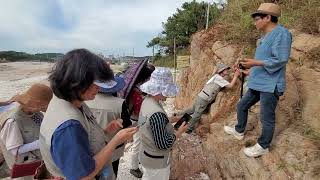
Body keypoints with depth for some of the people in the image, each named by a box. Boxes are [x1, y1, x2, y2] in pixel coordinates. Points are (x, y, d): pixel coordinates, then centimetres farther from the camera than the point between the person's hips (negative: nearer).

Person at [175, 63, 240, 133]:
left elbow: (205, 85, 16)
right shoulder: (218, 77, -11)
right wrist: (236, 76, -6)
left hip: (201, 96, 9)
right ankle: (189, 129, 18)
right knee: (197, 115, 4)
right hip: (203, 99, -9)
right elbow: (230, 86, -13)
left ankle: (178, 114, 30)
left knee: (193, 109, 22)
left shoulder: (216, 77, 17)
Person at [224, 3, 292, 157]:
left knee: (267, 118, 2)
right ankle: (239, 131, 36)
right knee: (241, 106, 17)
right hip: (257, 84, 10)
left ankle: (263, 147, 20)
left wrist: (256, 63, -22)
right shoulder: (265, 37, 17)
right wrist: (251, 71, 25)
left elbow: (281, 60, -20)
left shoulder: (281, 33, -13)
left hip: (270, 86, -10)